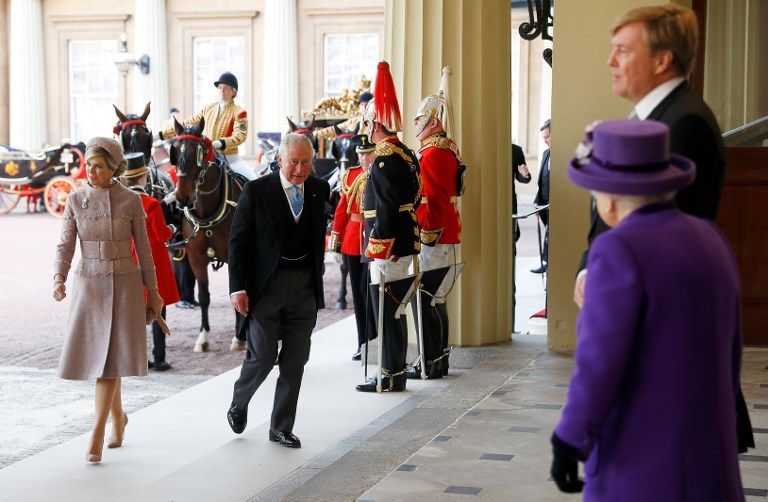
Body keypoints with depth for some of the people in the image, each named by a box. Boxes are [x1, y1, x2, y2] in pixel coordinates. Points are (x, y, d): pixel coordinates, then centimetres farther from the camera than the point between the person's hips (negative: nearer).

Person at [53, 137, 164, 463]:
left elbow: (143, 249, 3)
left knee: (110, 356, -10)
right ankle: (118, 417, 31)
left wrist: (152, 291, 6)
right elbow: (65, 246, -1)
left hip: (125, 285, -2)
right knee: (95, 355, 7)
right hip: (89, 285, 2)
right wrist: (59, 278, -19)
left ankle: (97, 435, -8)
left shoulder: (131, 201, -3)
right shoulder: (76, 200, 0)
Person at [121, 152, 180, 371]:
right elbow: (162, 235, -12)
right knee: (158, 311, 3)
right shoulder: (151, 204, -18)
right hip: (154, 262, -5)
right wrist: (171, 229, 7)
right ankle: (159, 359, 6)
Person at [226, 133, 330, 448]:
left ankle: (281, 428, 18)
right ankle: (238, 405, 27)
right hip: (266, 285, -4)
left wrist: (317, 280, 14)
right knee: (262, 357, -3)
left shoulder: (319, 191, 6)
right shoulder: (256, 191, -7)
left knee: (295, 361, 6)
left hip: (304, 288, 4)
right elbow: (238, 241, -6)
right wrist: (237, 287, -12)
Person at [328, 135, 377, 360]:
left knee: (369, 289, -6)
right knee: (358, 292, 9)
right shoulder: (351, 175, 10)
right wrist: (335, 234, 9)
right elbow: (342, 208, 14)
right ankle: (362, 344, 17)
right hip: (351, 241, 5)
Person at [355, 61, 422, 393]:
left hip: (387, 246, -10)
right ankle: (395, 369, 23)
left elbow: (386, 209, -21)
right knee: (394, 309, 15)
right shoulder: (406, 154, 13)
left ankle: (390, 376, 2)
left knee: (385, 308, -3)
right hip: (405, 244, 10)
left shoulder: (384, 160, -16)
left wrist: (375, 250, -18)